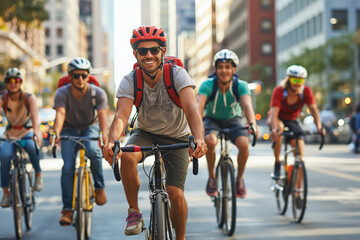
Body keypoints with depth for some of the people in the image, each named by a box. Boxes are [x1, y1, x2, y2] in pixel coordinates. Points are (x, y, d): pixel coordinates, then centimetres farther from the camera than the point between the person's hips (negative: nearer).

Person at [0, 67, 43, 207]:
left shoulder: (29, 98, -11)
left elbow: (34, 115, -28)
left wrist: (36, 132, -48)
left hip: (27, 133, -1)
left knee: (32, 146, -38)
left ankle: (38, 175, -13)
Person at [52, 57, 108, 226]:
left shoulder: (98, 93, -19)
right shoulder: (62, 93, -20)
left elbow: (102, 114, -32)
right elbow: (60, 113, -35)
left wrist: (104, 134, -52)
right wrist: (56, 133, -55)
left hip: (90, 127, 0)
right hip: (70, 130, 1)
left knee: (92, 151, -33)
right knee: (67, 167, -16)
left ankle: (99, 187, -10)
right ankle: (67, 209, -9)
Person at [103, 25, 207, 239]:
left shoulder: (177, 74, -23)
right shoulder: (130, 81, -19)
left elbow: (191, 108, -38)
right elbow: (121, 116, -32)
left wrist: (199, 139, -57)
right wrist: (112, 141, -54)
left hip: (176, 138, -1)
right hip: (145, 133, 1)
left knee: (175, 194, -13)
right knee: (127, 157, -32)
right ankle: (134, 213, -12)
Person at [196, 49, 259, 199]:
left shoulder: (241, 85, -22)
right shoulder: (207, 85, -25)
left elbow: (247, 105, -39)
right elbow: (199, 105, -39)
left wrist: (252, 123, -59)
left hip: (233, 120, 1)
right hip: (212, 120, 0)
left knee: (244, 144, -29)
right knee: (210, 141, -34)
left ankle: (240, 179, -2)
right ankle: (211, 178, -9)